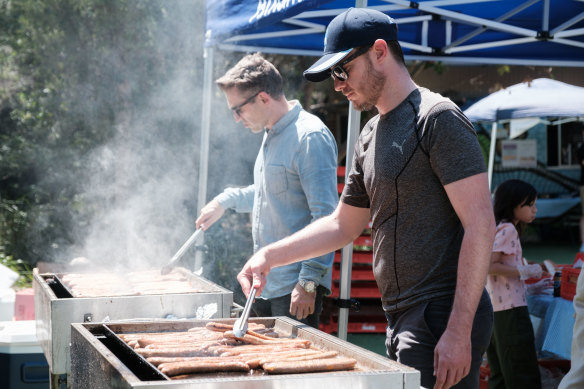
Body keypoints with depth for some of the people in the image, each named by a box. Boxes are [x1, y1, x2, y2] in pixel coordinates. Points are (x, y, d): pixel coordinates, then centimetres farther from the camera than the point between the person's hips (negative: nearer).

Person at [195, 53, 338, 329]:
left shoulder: (310, 137, -17)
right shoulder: (271, 135, 15)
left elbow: (325, 218, -21)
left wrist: (309, 282, -23)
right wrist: (226, 200, 26)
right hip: (265, 282, 9)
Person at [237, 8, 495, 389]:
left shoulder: (438, 118, -10)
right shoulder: (370, 136, 17)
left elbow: (481, 225, -17)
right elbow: (343, 225, 24)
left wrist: (459, 333, -21)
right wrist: (269, 256, 12)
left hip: (443, 320, -8)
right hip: (402, 322, 8)